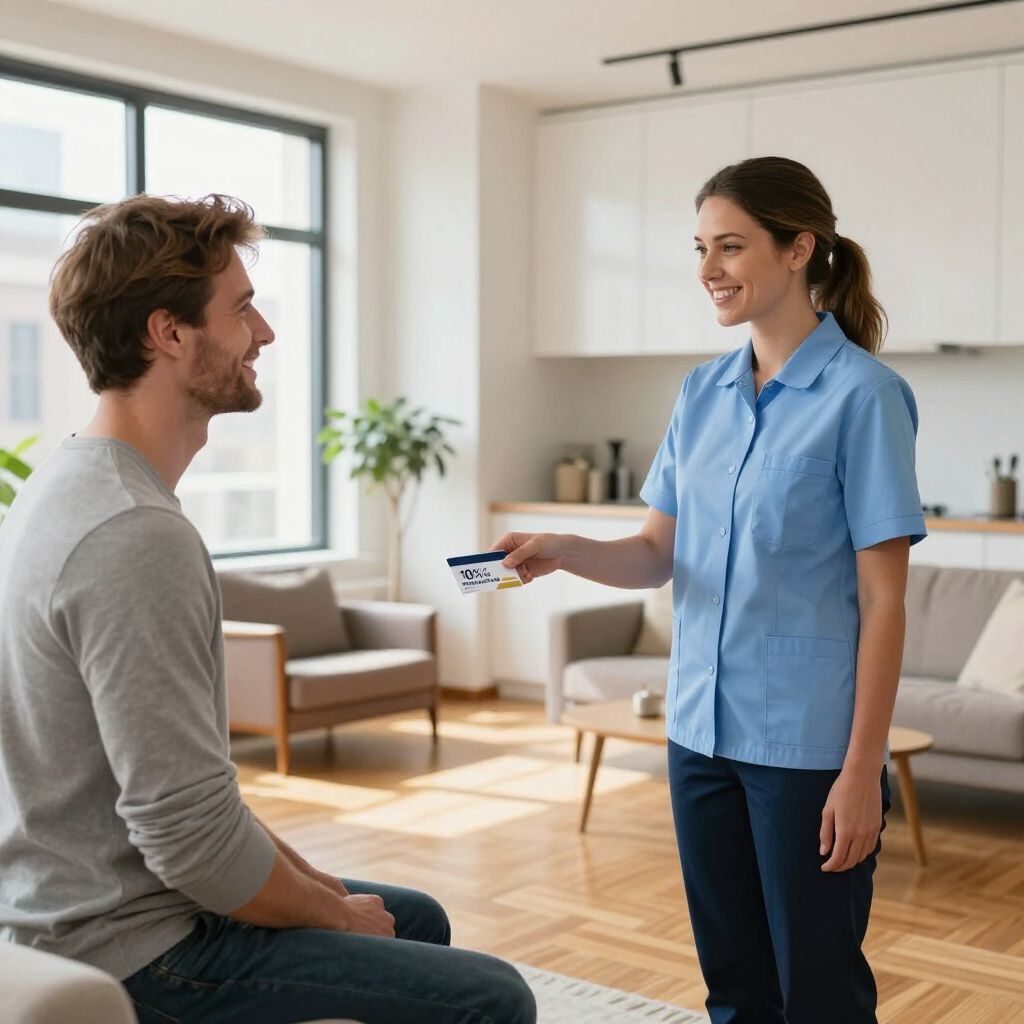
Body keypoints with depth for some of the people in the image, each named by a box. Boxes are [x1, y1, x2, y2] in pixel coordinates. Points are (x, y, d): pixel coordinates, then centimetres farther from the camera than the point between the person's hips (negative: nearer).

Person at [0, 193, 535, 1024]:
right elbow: (190, 834, -27)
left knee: (420, 920, 23)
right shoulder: (139, 535, -27)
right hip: (134, 949, -10)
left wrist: (297, 871, 9)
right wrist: (335, 914, -9)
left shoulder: (75, 484, 6)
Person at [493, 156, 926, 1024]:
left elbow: (883, 600, -11)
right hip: (702, 728, 6)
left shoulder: (861, 394, -10)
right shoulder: (704, 392, 8)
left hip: (808, 743, -5)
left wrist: (863, 771, -14)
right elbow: (657, 555, 8)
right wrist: (566, 550, -12)